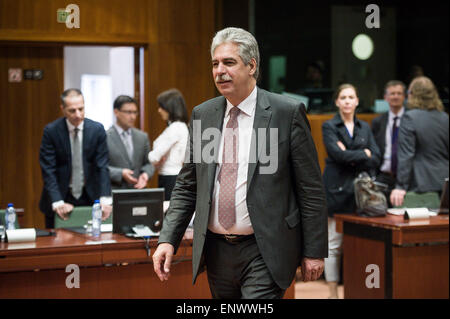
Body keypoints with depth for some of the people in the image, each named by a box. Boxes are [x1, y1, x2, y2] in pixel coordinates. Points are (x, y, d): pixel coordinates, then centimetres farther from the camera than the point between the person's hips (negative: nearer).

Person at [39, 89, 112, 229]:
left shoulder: (97, 129, -4)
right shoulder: (51, 131, -9)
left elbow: (102, 166, -5)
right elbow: (48, 170, -12)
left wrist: (105, 200, -17)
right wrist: (57, 202, -22)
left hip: (90, 197, 1)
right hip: (61, 196, -1)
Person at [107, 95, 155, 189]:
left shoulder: (142, 137, 13)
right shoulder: (105, 137, -4)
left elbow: (148, 163, 16)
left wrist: (145, 174, -5)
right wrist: (120, 173, -18)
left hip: (138, 190, 4)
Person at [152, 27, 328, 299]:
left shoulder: (287, 113, -6)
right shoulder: (202, 114, 8)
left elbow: (311, 189, -4)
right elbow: (187, 186, 12)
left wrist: (314, 252, -5)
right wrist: (168, 239, 0)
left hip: (265, 253, -5)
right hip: (216, 251, 5)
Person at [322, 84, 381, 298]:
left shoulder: (364, 127, 15)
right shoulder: (329, 126, 2)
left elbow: (376, 159, 5)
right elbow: (338, 154, -14)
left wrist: (351, 158, -8)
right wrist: (363, 154, -3)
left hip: (360, 189, 4)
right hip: (337, 189, -4)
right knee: (334, 243, -3)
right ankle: (333, 292, 3)